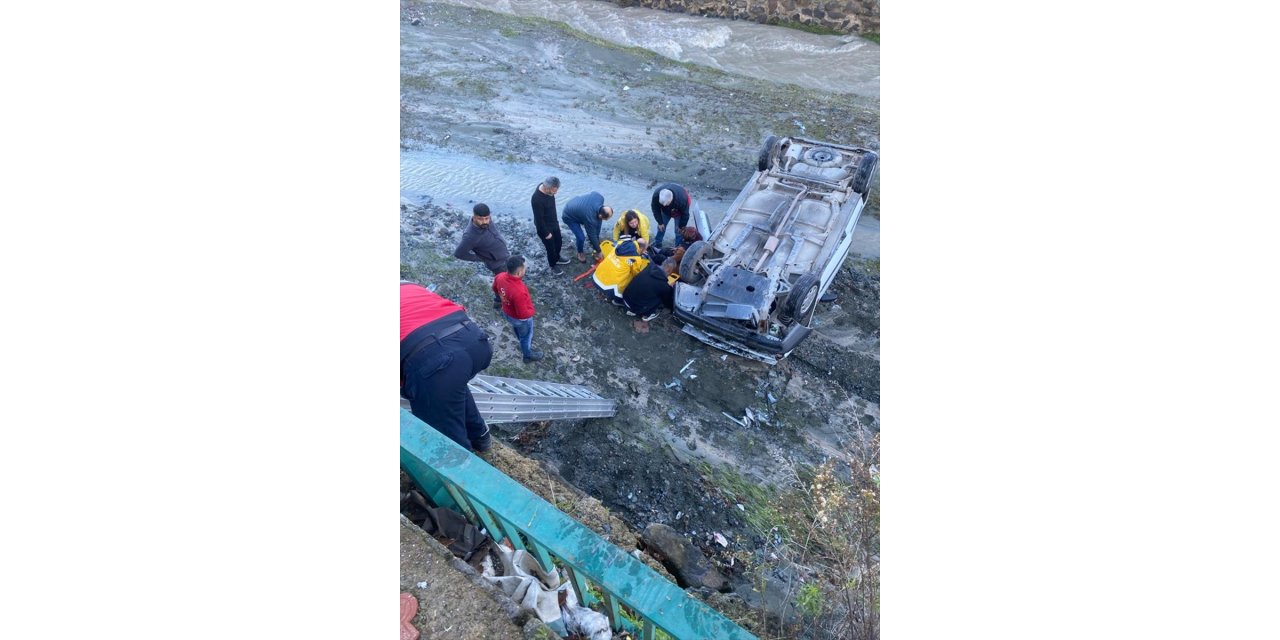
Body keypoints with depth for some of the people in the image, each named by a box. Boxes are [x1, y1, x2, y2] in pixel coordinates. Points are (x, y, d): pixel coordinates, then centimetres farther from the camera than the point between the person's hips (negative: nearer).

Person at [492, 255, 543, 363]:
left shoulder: (500, 277, -23)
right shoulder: (519, 292, -45)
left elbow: (495, 289, 0)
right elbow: (523, 314, -34)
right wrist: (531, 311, -14)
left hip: (507, 312, 7)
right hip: (520, 318, -6)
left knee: (517, 329, 36)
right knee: (526, 336, 24)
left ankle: (522, 341, 67)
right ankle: (528, 355, 50)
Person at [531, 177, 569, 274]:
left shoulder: (548, 188, -12)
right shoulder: (537, 200, -37)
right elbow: (539, 219, -27)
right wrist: (546, 233, -17)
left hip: (553, 223, 8)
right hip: (544, 227, -8)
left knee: (559, 242, 25)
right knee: (551, 247, 13)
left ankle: (557, 259, 52)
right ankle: (553, 265, 39)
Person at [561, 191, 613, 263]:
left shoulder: (600, 197, -26)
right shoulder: (590, 219, -39)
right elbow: (593, 236, -25)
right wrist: (598, 251, -11)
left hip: (575, 206, 7)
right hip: (569, 217, -7)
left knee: (597, 224, 6)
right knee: (581, 238, -15)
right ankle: (580, 252, 16)